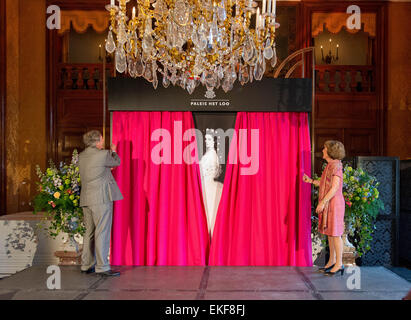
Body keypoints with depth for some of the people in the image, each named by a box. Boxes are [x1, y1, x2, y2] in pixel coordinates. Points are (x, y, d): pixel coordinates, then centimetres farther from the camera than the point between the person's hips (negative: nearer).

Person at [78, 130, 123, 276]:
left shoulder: (81, 156, 10)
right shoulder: (103, 155, -10)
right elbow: (117, 162, 8)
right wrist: (113, 151, 28)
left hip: (86, 199, 8)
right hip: (101, 198, -7)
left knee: (89, 232, 14)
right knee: (102, 232, -5)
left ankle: (86, 265, 20)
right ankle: (102, 267, -5)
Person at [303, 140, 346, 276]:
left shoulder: (335, 165, -14)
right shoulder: (330, 165, 14)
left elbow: (335, 187, -21)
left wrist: (323, 202, -23)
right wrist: (310, 180, 20)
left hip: (334, 203, -10)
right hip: (328, 204, 10)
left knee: (335, 233, -5)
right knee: (329, 233, 13)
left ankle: (339, 264, 1)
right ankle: (331, 261, 20)